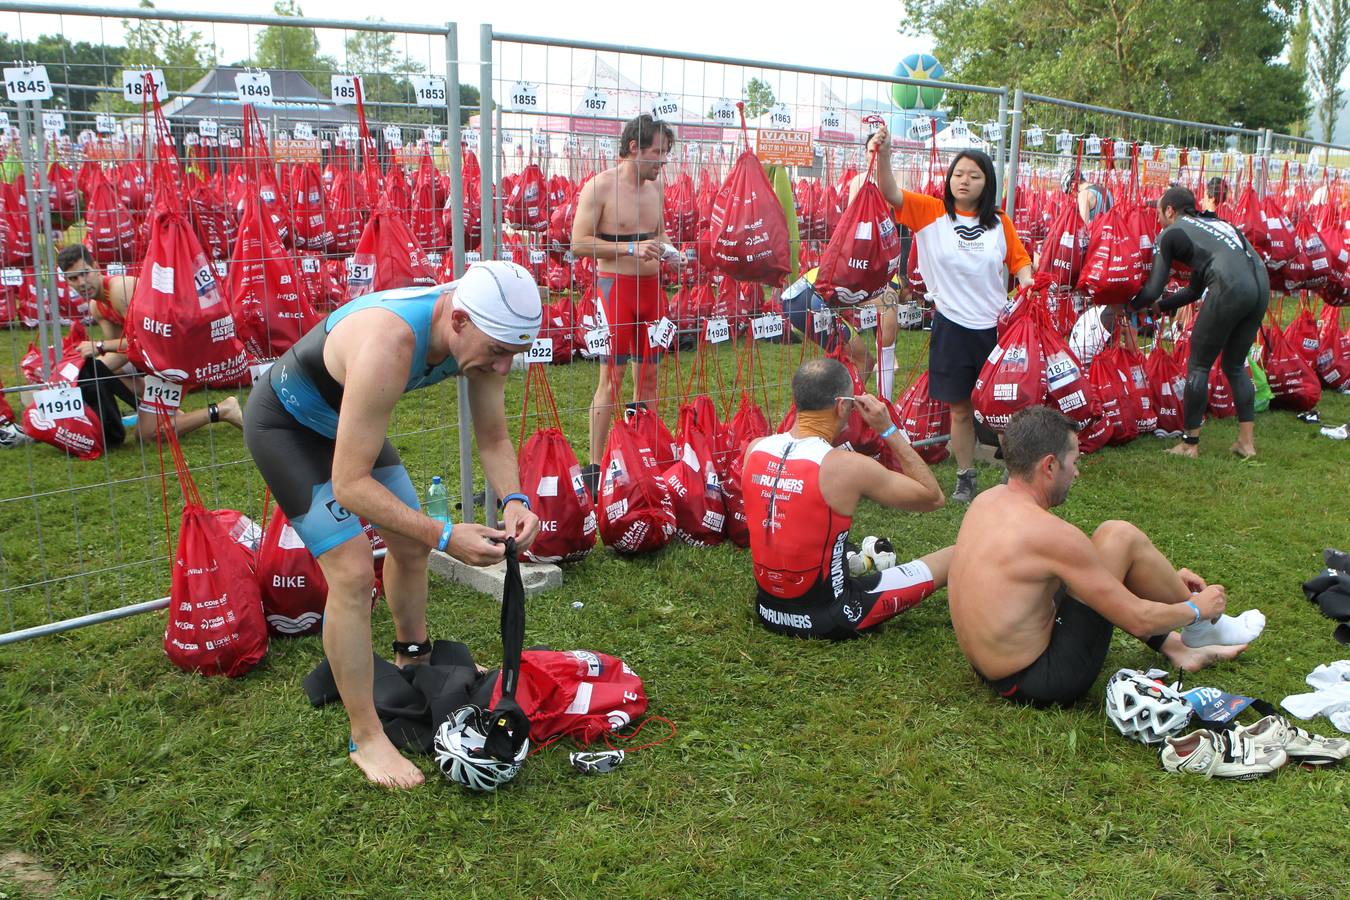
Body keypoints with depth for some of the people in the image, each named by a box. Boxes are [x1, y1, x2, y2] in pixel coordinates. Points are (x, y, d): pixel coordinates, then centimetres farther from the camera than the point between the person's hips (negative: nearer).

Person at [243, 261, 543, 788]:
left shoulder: (484, 332, -21)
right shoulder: (390, 344, -43)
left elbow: (492, 437, -7)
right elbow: (349, 485, -40)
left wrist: (512, 499, -26)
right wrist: (445, 537, -44)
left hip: (347, 418, 8)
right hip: (286, 424, -7)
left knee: (411, 543, 16)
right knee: (353, 572, -17)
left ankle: (413, 656, 44)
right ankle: (366, 739, -2)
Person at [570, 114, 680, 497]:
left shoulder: (657, 188, 12)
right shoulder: (599, 186, -9)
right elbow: (578, 243, -15)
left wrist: (666, 249, 4)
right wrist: (631, 249, -21)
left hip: (651, 286, 7)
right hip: (616, 285, -7)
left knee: (648, 373, 9)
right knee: (611, 376, -6)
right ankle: (594, 466, 1)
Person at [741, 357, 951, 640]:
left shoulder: (754, 449, -6)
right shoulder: (848, 467, -22)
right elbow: (932, 497, -7)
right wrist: (889, 430, -6)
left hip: (768, 609, 6)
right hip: (828, 619, -6)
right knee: (956, 558, 7)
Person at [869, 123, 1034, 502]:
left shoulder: (999, 222, 3)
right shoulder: (932, 213, -4)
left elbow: (1020, 260, 11)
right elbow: (892, 194, -16)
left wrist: (1027, 286, -9)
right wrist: (882, 154, -32)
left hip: (996, 326, 1)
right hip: (953, 326, -1)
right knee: (961, 409, 10)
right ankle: (965, 478, 25)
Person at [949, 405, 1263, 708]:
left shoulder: (987, 500, 3)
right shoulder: (1048, 532, -23)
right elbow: (1138, 621, -16)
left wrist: (1162, 578, 21)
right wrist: (1196, 609, 5)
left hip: (991, 672, 9)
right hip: (1040, 684, -9)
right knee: (1120, 537, -6)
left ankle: (1178, 647, 27)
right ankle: (1202, 629, 16)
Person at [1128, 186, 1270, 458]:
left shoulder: (1170, 234, 12)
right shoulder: (1213, 223, 33)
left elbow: (1152, 290, 8)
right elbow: (1196, 289, 36)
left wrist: (1130, 305, 27)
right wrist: (1160, 307, 43)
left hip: (1231, 288, -7)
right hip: (1261, 285, 7)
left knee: (1198, 366, 8)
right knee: (1235, 365, 21)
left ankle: (1190, 444, 14)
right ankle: (1247, 442, 21)